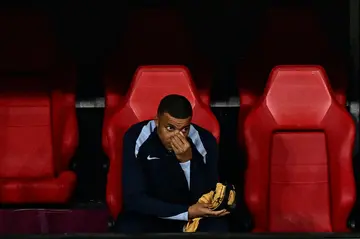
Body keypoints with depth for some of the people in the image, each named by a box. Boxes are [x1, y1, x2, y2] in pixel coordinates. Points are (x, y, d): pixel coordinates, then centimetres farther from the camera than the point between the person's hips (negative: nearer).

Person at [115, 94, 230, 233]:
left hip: (195, 216, 1)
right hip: (151, 213, -1)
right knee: (127, 230, -33)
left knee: (216, 229, -31)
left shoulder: (204, 141, -19)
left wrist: (188, 161, -37)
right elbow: (134, 198, -24)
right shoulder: (136, 138, -21)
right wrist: (187, 212, -32)